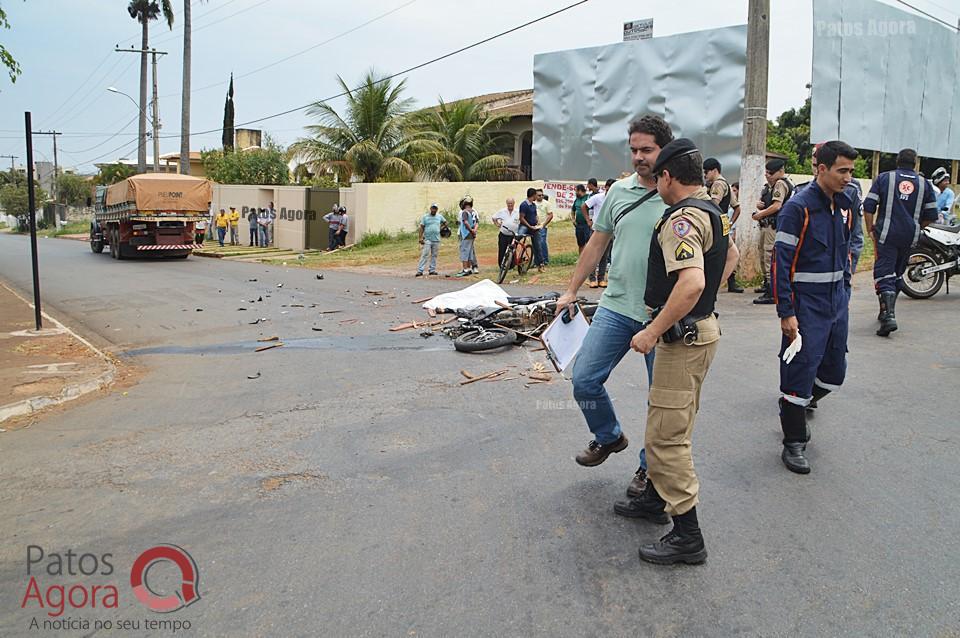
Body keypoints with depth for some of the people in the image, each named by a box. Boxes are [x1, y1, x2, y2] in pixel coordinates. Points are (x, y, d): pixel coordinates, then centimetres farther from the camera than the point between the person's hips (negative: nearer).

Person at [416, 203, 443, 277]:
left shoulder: (440, 217, 11)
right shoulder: (425, 217, 3)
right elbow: (421, 227, 1)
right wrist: (421, 237, -8)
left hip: (436, 240, 3)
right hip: (427, 240, -3)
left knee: (434, 255, 6)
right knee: (424, 255, -9)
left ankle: (432, 270, 13)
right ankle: (420, 271, -11)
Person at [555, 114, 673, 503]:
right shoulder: (619, 190, 7)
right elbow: (597, 244, 15)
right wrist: (571, 291, 14)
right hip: (616, 306, 4)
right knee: (584, 378, 2)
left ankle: (649, 468, 27)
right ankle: (608, 437, 30)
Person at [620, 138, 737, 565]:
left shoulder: (682, 219, -21)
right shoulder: (713, 212, 11)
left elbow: (691, 283, -34)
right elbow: (731, 255, 30)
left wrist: (653, 332, -27)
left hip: (682, 337, -11)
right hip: (703, 326, 11)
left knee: (666, 435, -5)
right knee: (672, 426, 22)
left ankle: (687, 537, 4)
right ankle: (656, 498, 38)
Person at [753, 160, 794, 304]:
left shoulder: (780, 184, -10)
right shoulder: (768, 186, 19)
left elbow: (776, 206, -20)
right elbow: (761, 203, 25)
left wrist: (760, 214, -11)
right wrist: (759, 205, 2)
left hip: (774, 225, -11)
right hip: (765, 225, 11)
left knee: (770, 256, -14)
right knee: (763, 254, 21)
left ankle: (771, 293, -17)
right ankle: (767, 284, 38)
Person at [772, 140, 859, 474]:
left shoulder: (845, 203, 8)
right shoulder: (798, 207, -15)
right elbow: (780, 262, -16)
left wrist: (845, 292, 18)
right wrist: (786, 312, -18)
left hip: (837, 301, 7)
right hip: (806, 303, -7)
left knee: (834, 371, 14)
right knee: (801, 368, -3)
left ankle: (797, 404, 40)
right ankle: (794, 443, 10)